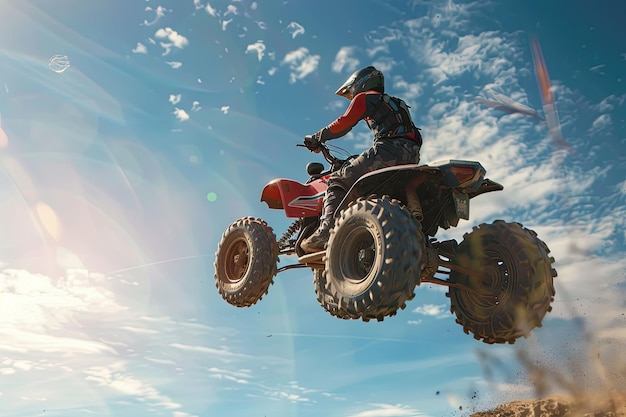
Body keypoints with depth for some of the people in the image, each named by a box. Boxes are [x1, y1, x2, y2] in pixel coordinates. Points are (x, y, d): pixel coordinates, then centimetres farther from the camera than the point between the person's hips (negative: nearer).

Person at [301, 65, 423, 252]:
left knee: (337, 181, -5)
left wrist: (317, 138, 12)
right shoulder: (395, 104, 38)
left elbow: (344, 123, 1)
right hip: (411, 159, 8)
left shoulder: (364, 97, 14)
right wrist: (362, 160, 44)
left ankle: (326, 232, -22)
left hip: (388, 149, -8)